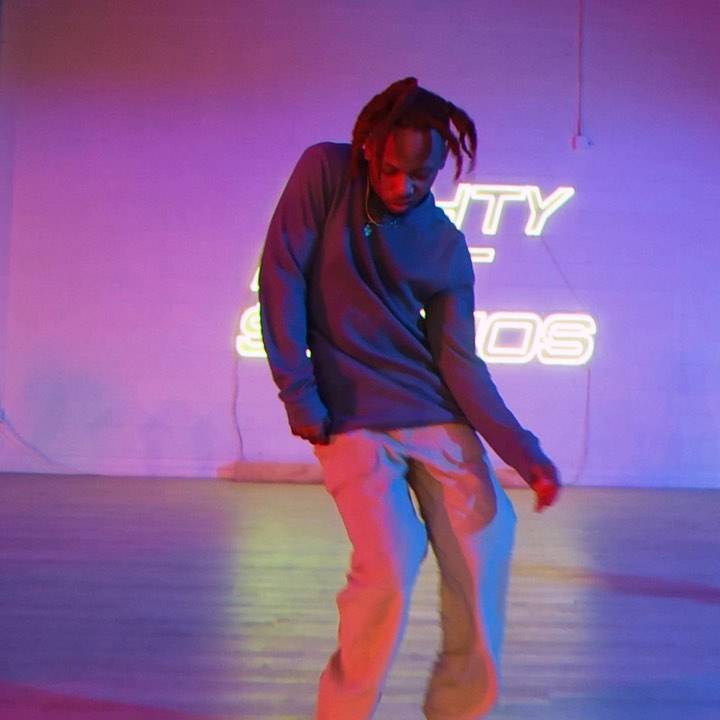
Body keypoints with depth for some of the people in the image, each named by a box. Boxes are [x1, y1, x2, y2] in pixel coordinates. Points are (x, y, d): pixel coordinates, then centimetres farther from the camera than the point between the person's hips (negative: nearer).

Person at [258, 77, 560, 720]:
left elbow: (461, 362, -2)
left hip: (435, 413, 4)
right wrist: (297, 391, -13)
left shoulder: (446, 246, 0)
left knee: (485, 544, -4)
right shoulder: (325, 172, -5)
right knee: (389, 568, -16)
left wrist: (524, 454, -11)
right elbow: (282, 275, -8)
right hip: (350, 417, -3)